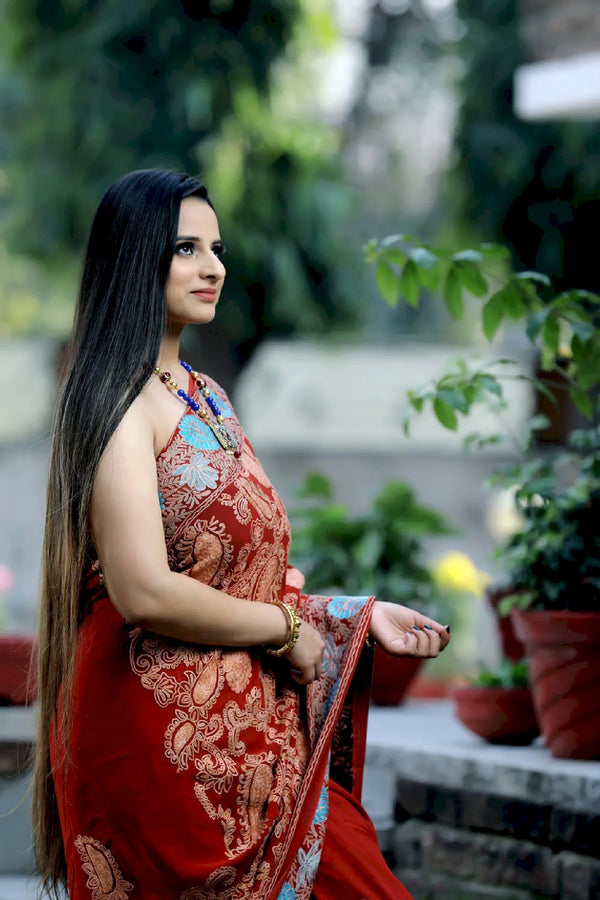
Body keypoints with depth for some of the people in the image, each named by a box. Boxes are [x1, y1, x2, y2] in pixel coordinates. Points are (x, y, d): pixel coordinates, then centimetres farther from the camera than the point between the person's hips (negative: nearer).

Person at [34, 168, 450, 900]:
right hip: (164, 734, -8)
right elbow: (145, 593, -21)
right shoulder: (120, 400, -12)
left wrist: (358, 615, 13)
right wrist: (287, 628, -11)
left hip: (251, 724, 9)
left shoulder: (205, 397, 16)